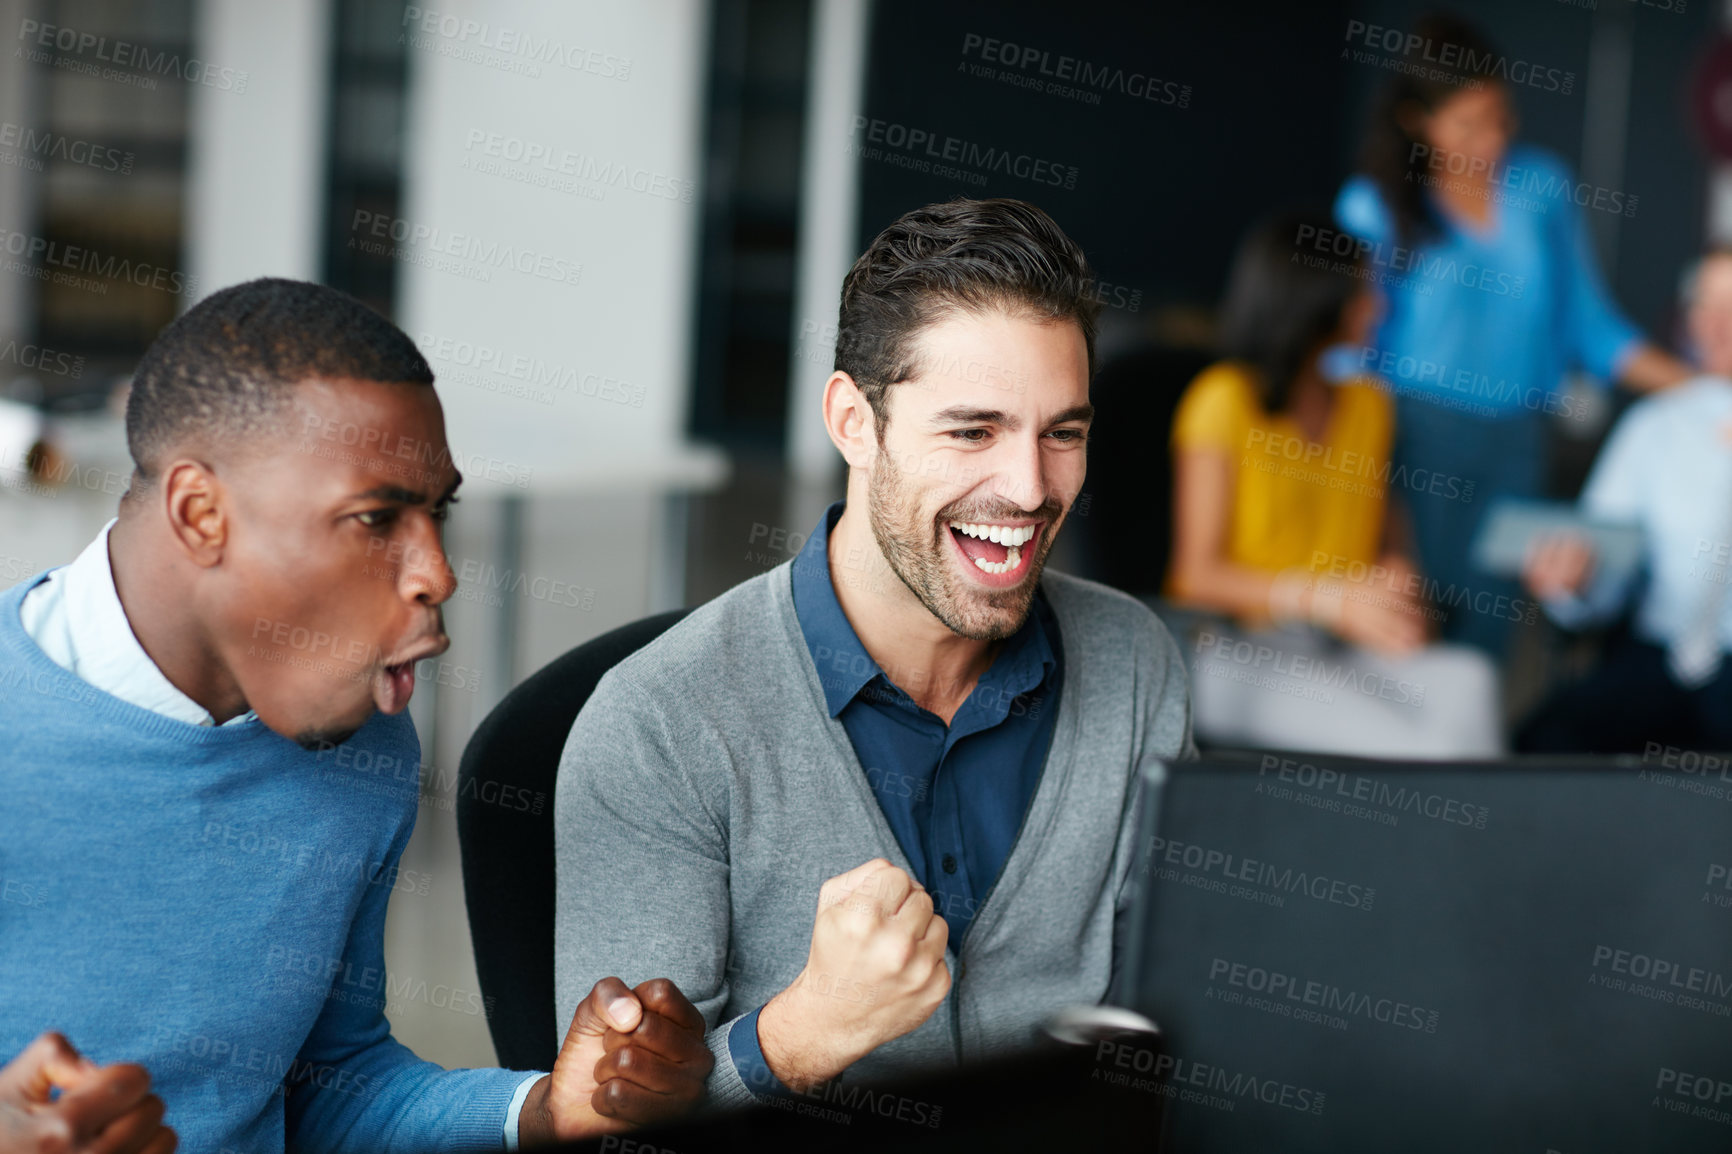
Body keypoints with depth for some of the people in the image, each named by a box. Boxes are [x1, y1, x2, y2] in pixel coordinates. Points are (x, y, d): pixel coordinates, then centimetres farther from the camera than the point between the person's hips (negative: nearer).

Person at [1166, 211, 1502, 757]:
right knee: (1415, 746, -31)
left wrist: (1394, 582, -4)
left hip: (1337, 650, 5)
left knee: (1466, 679, -28)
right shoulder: (1224, 399, -5)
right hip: (1236, 652, -5)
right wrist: (1330, 599, -21)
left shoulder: (1367, 403, 15)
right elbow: (1196, 577, -9)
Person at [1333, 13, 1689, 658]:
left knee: (1485, 628, 5)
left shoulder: (1544, 187, 5)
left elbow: (1591, 325, 10)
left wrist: (1699, 387, 1)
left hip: (1515, 438, 3)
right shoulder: (1375, 207, -2)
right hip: (1417, 435, -3)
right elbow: (1350, 344, -1)